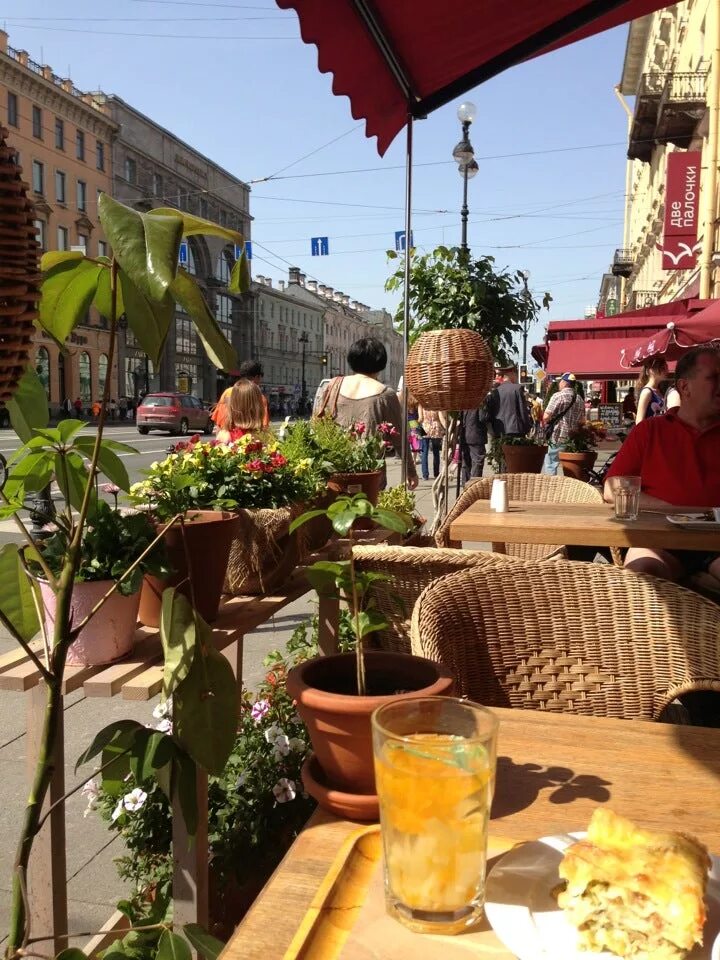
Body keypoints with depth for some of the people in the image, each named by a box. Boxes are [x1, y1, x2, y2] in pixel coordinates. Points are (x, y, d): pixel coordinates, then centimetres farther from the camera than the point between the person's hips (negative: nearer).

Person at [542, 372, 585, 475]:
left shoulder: (558, 396, -10)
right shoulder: (579, 398, 11)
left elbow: (546, 417, -15)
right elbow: (582, 421, 16)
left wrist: (544, 425, 4)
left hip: (557, 437, -7)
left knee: (550, 467, -2)